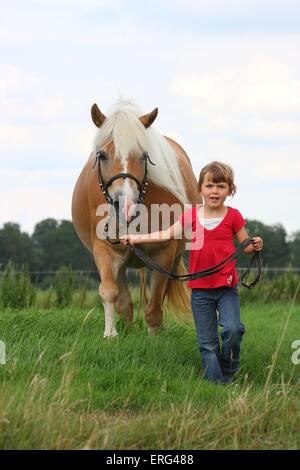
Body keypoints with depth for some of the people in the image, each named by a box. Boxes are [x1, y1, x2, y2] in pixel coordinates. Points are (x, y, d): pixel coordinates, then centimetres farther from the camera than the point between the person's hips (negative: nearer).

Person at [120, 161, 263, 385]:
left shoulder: (233, 216, -1)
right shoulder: (191, 215, 5)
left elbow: (245, 245, 6)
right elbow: (167, 234, 8)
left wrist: (255, 245, -17)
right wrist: (135, 238, 5)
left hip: (226, 286, -2)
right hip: (200, 288, 3)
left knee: (232, 329, -20)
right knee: (207, 341, 4)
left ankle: (228, 372, 3)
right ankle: (216, 382, 11)